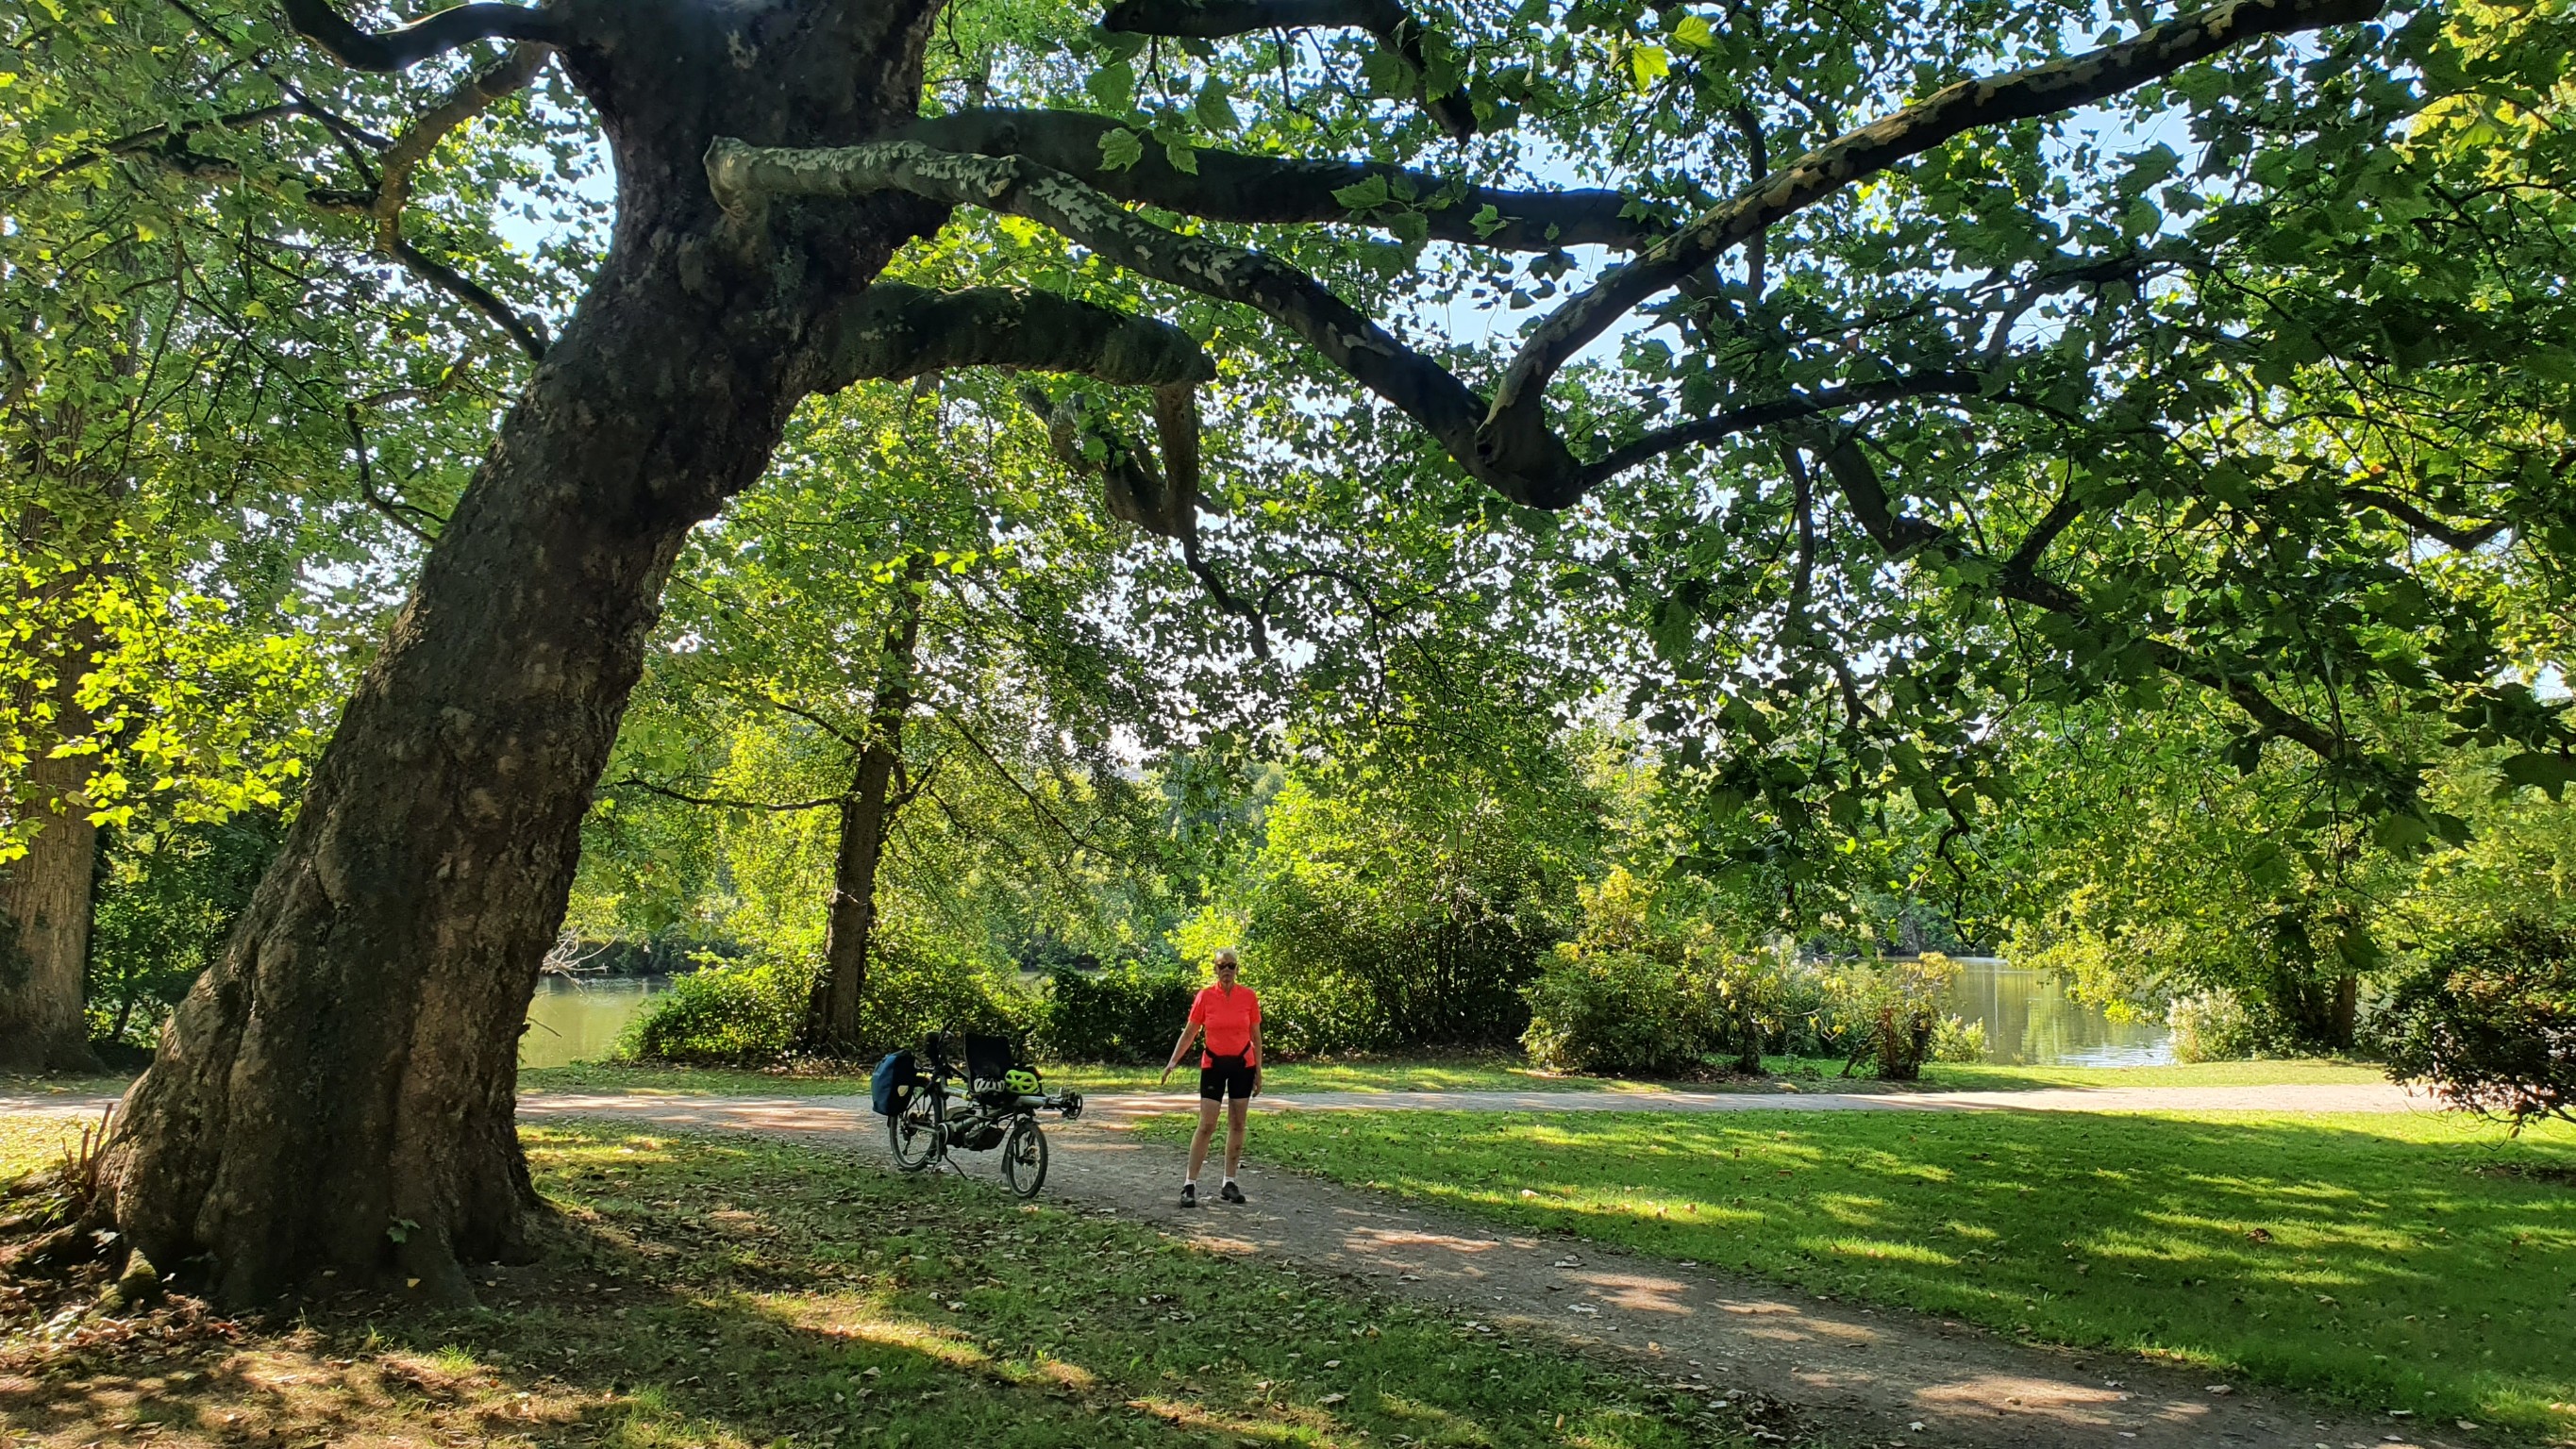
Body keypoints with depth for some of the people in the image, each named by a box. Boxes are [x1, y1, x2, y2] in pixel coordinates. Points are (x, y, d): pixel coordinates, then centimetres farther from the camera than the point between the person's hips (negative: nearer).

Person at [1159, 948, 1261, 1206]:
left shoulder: (1249, 997, -3)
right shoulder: (1205, 996, -6)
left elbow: (1256, 1037, 5)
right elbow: (1189, 1033, -1)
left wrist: (1258, 1071, 5)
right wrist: (1173, 1062, -11)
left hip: (1242, 1064, 2)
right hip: (1213, 1064, -2)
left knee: (1237, 1125, 6)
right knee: (1206, 1126, -5)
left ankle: (1229, 1183, 16)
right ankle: (1189, 1185, 0)